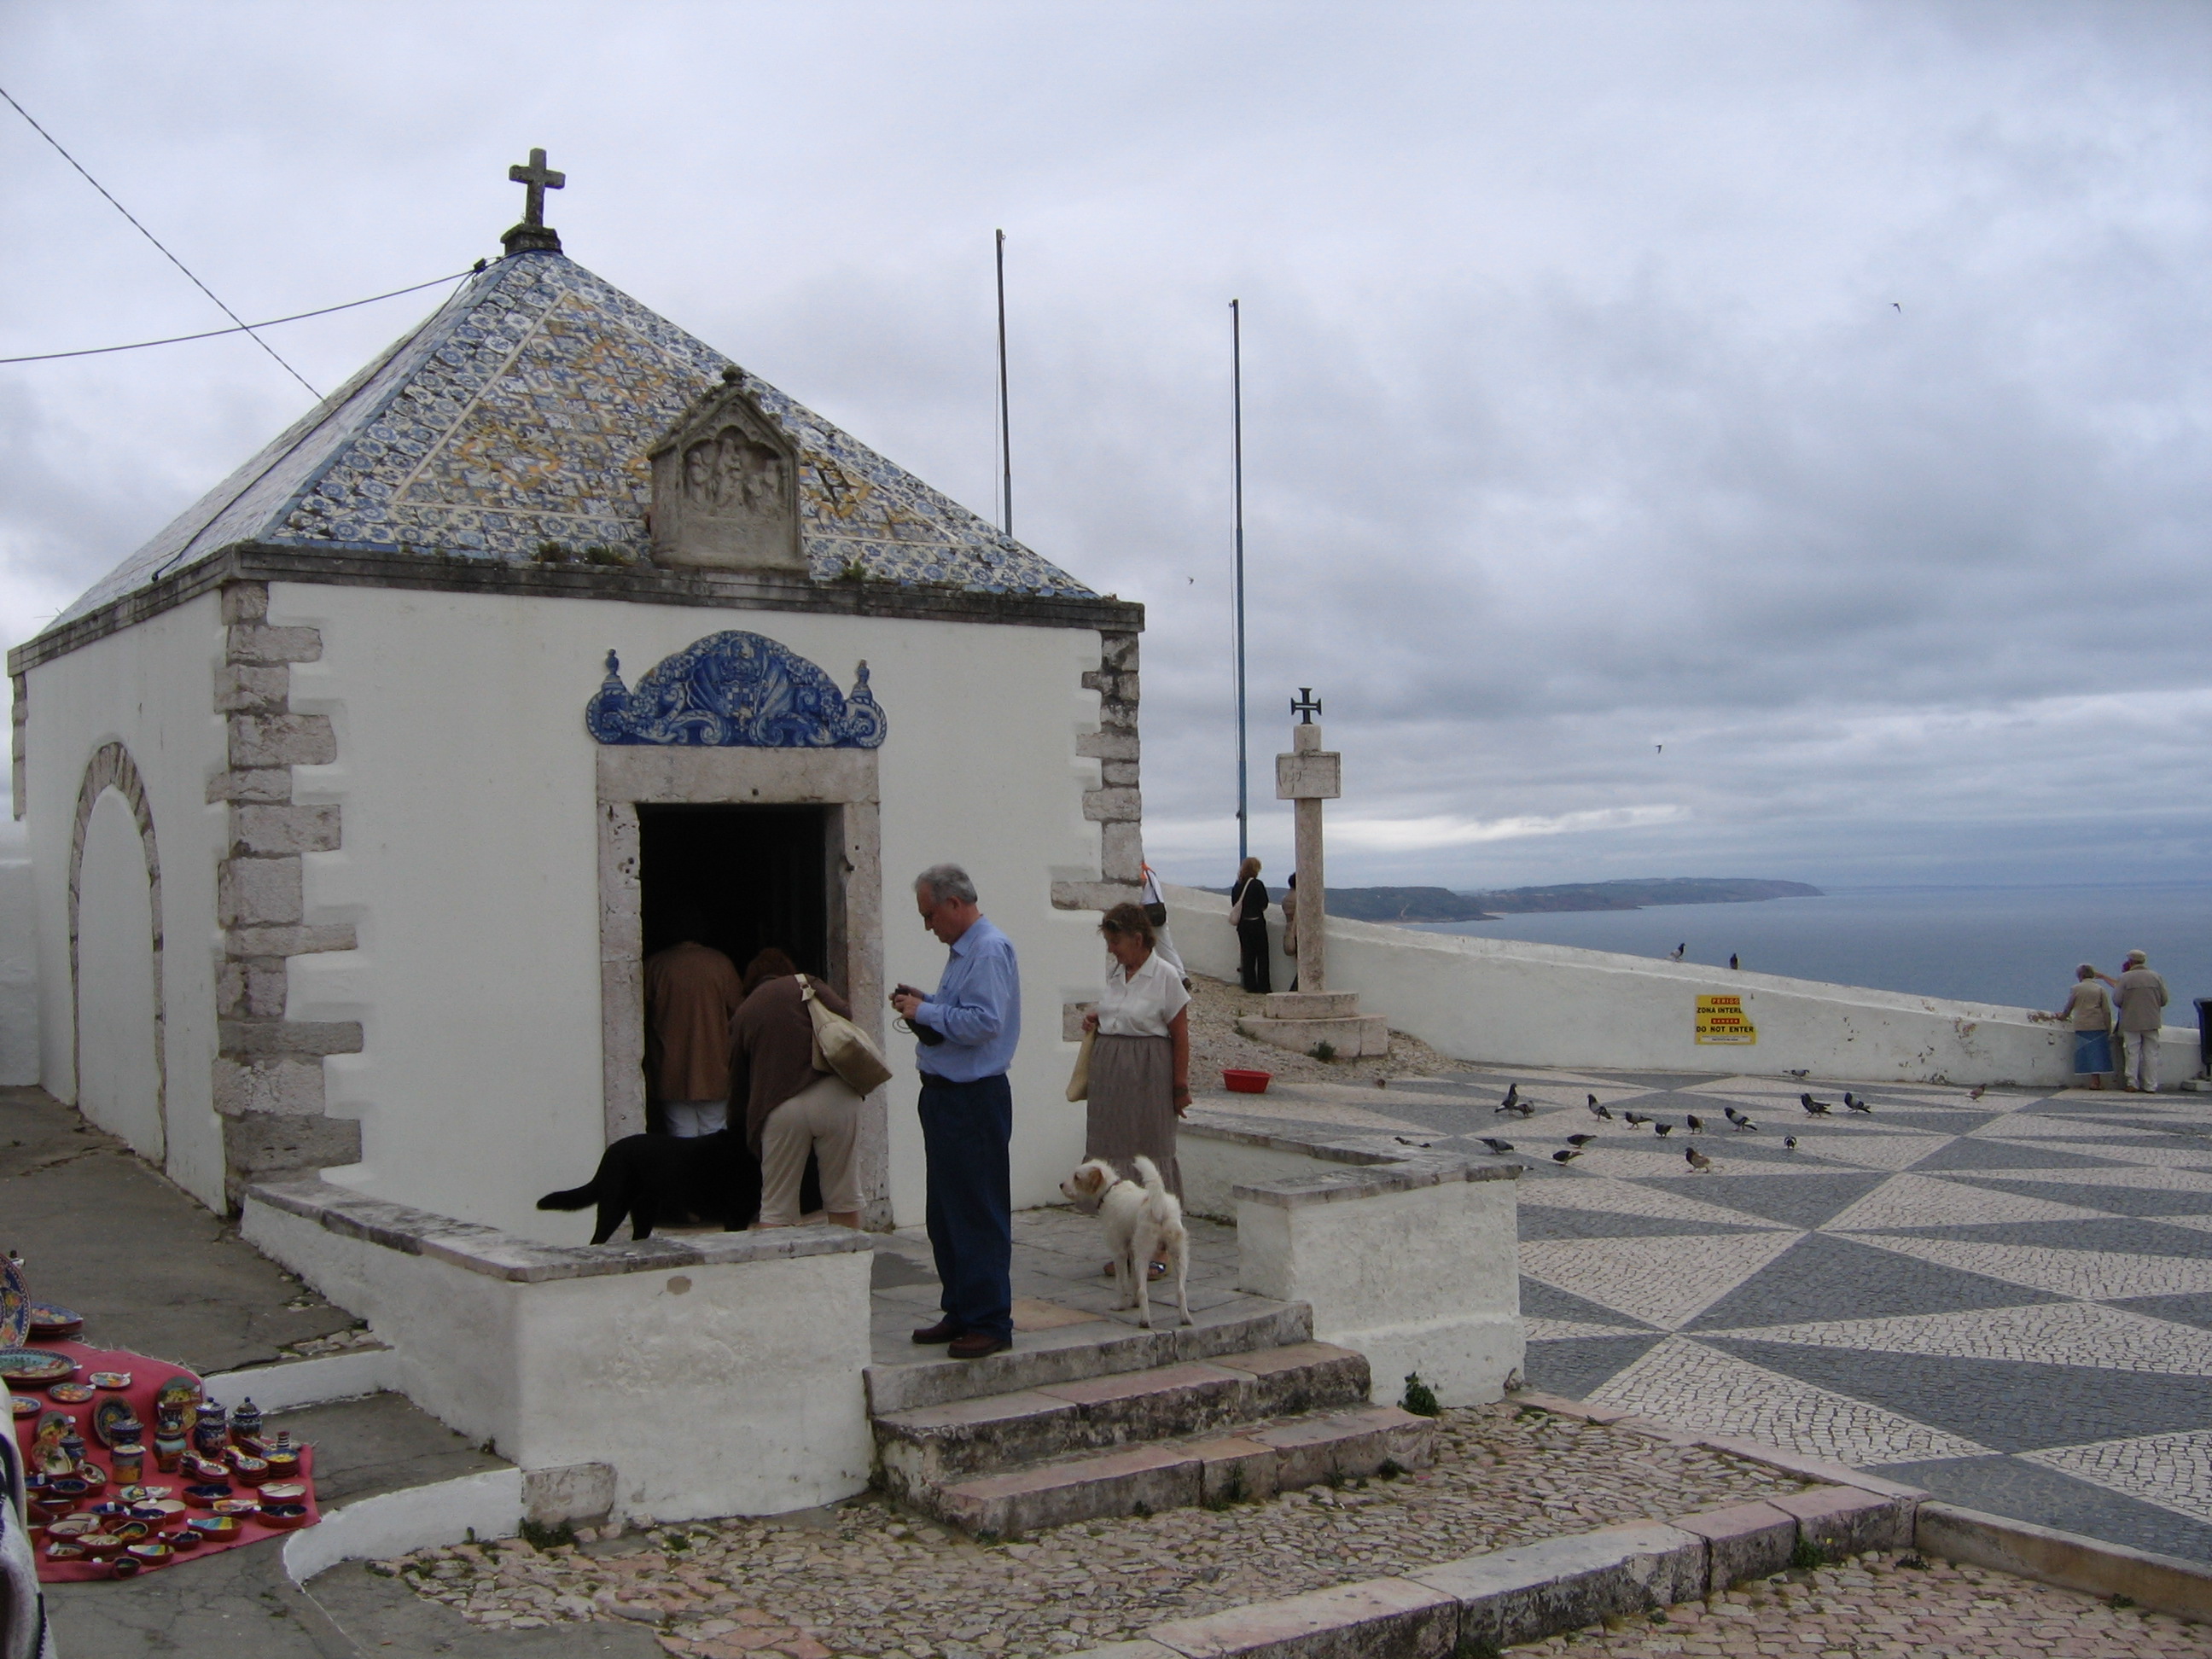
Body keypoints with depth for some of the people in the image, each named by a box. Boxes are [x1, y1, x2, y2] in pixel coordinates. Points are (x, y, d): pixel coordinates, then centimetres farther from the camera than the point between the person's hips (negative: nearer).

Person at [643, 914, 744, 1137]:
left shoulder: (654, 965, -1)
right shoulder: (721, 963, -2)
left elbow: (641, 1016, 4)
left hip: (672, 1074, 0)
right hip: (714, 1072, 0)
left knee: (681, 1138, 3)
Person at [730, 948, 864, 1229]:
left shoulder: (744, 1012, 19)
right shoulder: (806, 986, 13)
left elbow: (738, 1084, 20)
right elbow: (844, 1013, -1)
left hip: (780, 1108, 1)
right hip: (835, 1095, -1)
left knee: (776, 1206, 9)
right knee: (843, 1197, 11)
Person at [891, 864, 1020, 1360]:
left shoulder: (990, 951, -16)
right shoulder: (963, 950, 16)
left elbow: (983, 1022, -25)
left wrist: (925, 1012, -17)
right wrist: (923, 1004, 7)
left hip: (974, 1100, -11)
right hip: (945, 1096, 11)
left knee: (978, 1216, -4)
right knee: (944, 1213, 16)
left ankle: (990, 1323, 3)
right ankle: (960, 1313, 25)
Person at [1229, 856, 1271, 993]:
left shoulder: (1237, 886, 2)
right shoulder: (1257, 884, -13)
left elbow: (1234, 905, 8)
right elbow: (1264, 905, -9)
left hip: (1242, 924, 5)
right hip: (1256, 923, -5)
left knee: (1247, 955, 10)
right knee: (1262, 955, 4)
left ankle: (1250, 985, 11)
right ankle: (1263, 986, 4)